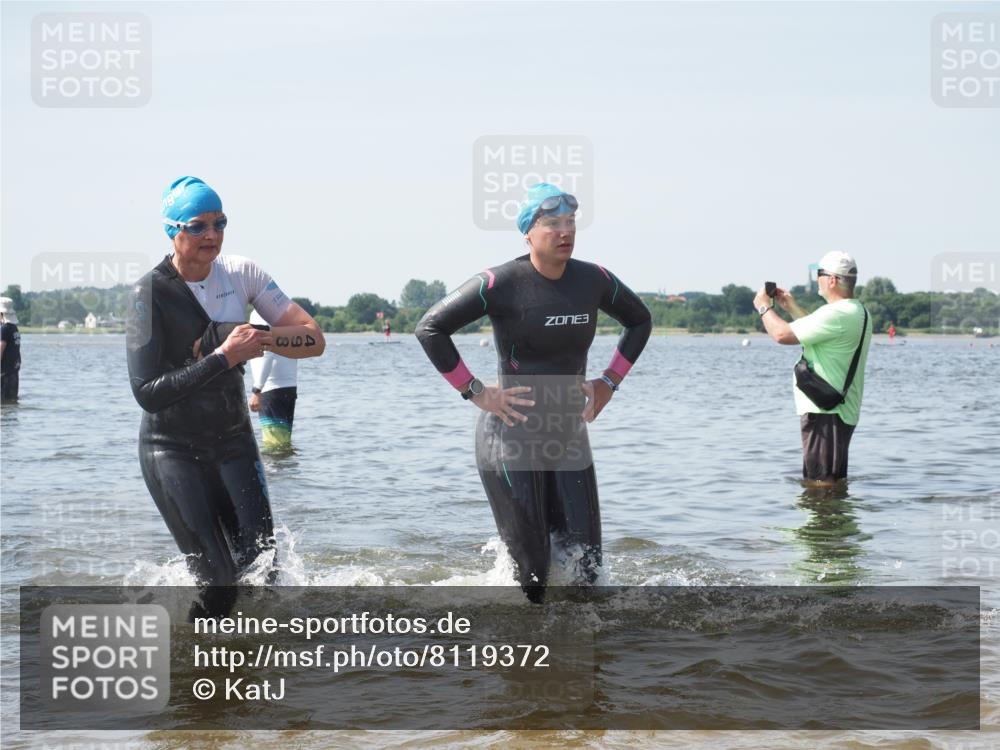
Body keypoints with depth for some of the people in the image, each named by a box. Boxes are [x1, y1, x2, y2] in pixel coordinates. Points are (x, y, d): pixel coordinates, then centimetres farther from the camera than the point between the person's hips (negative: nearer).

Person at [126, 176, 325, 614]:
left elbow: (314, 340, -4)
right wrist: (223, 357, -27)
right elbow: (147, 393, -22)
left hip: (234, 442, 4)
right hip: (173, 450, -4)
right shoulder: (151, 294, -16)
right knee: (217, 582, -11)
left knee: (261, 569, -5)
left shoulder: (241, 273, -3)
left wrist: (261, 339, -22)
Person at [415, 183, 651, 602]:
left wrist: (609, 382, 10)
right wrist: (475, 393, -13)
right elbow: (430, 329, -12)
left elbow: (639, 321, 21)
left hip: (570, 439, 5)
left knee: (586, 566, 2)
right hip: (512, 441, -5)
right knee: (530, 574, -3)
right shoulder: (500, 285, -14)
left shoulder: (594, 280, 2)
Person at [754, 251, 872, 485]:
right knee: (836, 482, 18)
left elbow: (782, 334, -20)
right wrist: (792, 307, 27)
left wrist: (764, 307, -2)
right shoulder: (858, 312, 13)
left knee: (821, 483, -7)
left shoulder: (836, 314, -22)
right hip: (843, 411, 11)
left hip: (825, 412, -11)